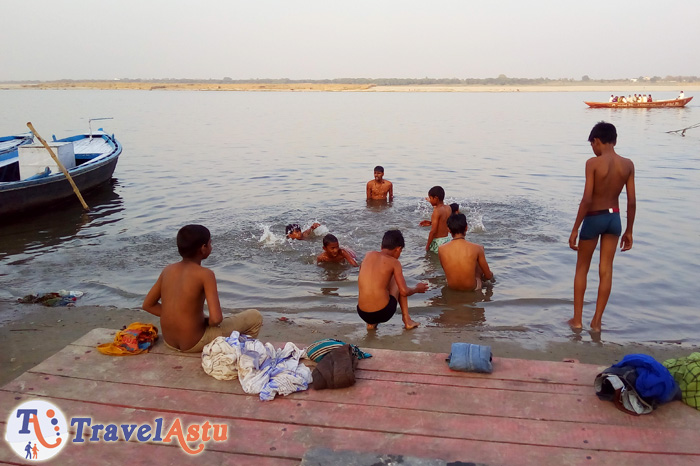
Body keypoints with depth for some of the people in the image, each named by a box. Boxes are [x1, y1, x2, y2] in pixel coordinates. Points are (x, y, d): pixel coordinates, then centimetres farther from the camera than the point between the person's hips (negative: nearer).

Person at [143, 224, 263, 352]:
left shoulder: (168, 270, 0)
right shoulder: (205, 274, -17)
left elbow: (148, 305, 8)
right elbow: (216, 318, -25)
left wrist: (176, 317, 8)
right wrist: (207, 322, -3)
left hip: (169, 342, 6)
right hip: (195, 344, -6)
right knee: (255, 317, 4)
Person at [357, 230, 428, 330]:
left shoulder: (368, 255, 8)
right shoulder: (394, 262, -3)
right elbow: (404, 292, -5)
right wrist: (417, 289, 15)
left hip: (362, 314, 3)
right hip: (383, 313, -3)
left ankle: (371, 323, 19)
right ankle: (406, 319, 21)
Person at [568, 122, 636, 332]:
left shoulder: (593, 163, -16)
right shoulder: (628, 164, -2)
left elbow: (587, 199, -19)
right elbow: (632, 202, -1)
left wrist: (575, 229, -13)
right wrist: (629, 231, 10)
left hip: (594, 218, -4)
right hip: (614, 218, 4)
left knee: (582, 268, 12)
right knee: (606, 270, 10)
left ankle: (577, 319, 16)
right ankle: (597, 321, 16)